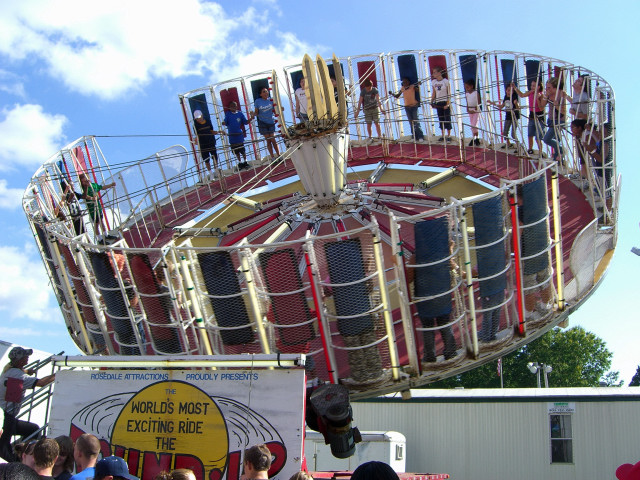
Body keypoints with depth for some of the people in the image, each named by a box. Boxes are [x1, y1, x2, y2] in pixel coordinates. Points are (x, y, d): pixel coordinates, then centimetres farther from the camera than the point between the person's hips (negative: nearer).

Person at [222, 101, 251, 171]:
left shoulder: (240, 113, 1)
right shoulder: (228, 114, 4)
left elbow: (246, 122, 1)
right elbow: (225, 123, 0)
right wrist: (222, 123, -20)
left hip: (239, 134, -2)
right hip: (231, 135, 2)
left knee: (242, 149, -3)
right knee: (236, 151, 9)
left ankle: (245, 162, 12)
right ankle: (240, 163, 23)